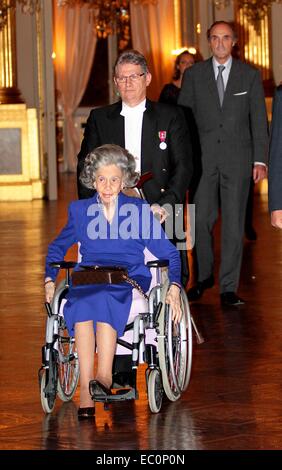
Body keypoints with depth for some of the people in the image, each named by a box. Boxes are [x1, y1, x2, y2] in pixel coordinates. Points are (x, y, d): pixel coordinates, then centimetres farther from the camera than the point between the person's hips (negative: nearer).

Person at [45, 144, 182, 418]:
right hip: (87, 279, 1)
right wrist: (49, 281, 17)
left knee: (105, 298, -39)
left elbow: (169, 253, 14)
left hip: (129, 279, -1)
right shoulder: (79, 210, 19)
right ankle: (87, 390, -45)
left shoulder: (140, 211, 13)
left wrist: (174, 288, -3)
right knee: (82, 301, -37)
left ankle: (103, 377, -48)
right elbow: (57, 247, 33)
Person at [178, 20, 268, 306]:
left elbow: (259, 119, 5)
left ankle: (228, 288, 5)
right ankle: (204, 276, 21)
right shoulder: (193, 74, 7)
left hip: (237, 159, -1)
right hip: (203, 159, 1)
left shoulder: (250, 75, 6)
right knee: (201, 220, 0)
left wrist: (260, 160, -3)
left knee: (233, 224, 0)